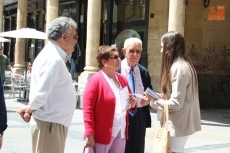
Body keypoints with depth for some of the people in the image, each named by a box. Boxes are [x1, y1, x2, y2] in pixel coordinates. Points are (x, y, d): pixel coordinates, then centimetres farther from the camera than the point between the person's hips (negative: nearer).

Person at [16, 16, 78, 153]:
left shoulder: (54, 56, 13)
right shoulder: (53, 59, -20)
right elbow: (41, 94, -26)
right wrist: (30, 109, -9)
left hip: (52, 122, 10)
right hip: (50, 124, -10)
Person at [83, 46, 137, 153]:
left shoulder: (122, 79, 12)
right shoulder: (95, 81, -10)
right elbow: (88, 109, -14)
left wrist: (132, 104, 2)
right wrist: (89, 135, -19)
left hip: (121, 132, 7)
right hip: (103, 134, -7)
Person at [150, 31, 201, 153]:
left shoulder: (178, 68, -18)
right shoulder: (184, 65, 12)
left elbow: (176, 103, -22)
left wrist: (153, 102, -10)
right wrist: (159, 96, 7)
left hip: (178, 125, -9)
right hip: (180, 123, 9)